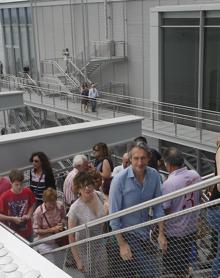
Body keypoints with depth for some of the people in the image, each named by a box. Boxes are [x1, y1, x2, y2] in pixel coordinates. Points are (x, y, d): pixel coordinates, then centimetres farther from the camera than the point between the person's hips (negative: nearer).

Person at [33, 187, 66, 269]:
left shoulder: (60, 206, -12)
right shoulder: (38, 212, -22)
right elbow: (37, 231, -14)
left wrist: (62, 224, -15)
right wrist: (52, 229, -24)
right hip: (45, 243, -4)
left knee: (60, 268, 18)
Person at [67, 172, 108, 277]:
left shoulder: (99, 196, -13)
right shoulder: (75, 209, -27)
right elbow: (71, 237, -19)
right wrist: (78, 260, -17)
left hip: (99, 243, 4)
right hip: (85, 247, -4)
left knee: (105, 274, 12)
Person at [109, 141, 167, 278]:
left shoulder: (154, 175, -8)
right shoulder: (120, 180, -20)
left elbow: (158, 206, 2)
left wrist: (161, 233, 0)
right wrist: (122, 244, -15)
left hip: (145, 234, 4)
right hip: (127, 234, -4)